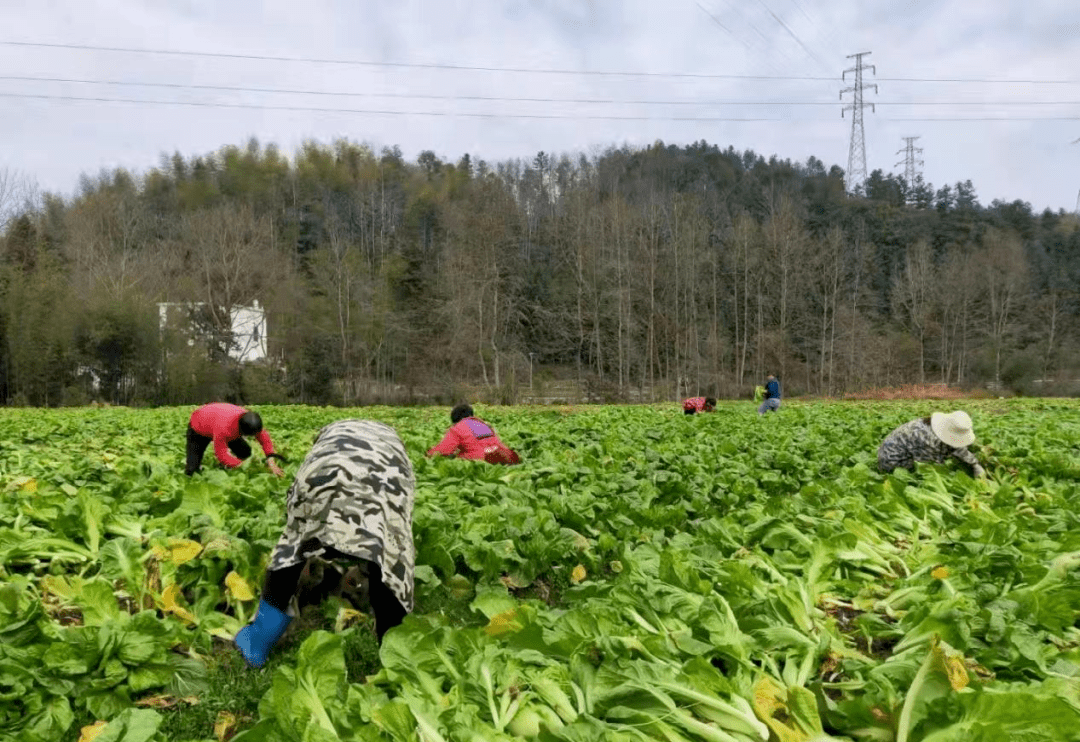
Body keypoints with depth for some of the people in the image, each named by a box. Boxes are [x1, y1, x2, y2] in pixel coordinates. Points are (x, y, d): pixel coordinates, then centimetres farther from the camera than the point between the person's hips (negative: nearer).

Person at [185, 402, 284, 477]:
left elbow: (264, 438, -16)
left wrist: (271, 462, -28)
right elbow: (221, 454, -39)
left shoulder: (249, 419, -30)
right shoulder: (223, 426, -49)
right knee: (192, 470, -17)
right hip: (198, 430, -5)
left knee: (245, 453, -12)